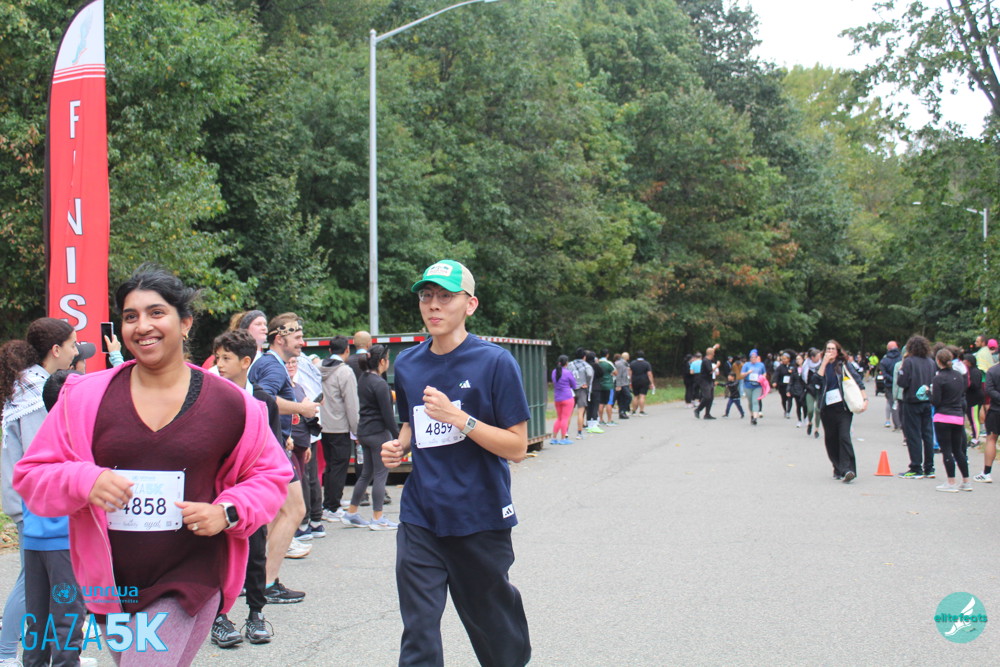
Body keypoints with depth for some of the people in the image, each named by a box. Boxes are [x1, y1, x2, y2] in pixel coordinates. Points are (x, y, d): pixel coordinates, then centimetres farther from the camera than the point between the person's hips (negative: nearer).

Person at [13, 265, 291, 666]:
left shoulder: (230, 404, -2)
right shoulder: (86, 397, 0)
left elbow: (270, 475, 10)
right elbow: (31, 475, 3)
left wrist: (228, 512, -9)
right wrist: (84, 480, -18)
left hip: (190, 586, -3)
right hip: (110, 588, 3)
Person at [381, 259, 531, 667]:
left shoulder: (495, 362, -9)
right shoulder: (407, 365, 7)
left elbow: (516, 447, -11)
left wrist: (459, 418, -21)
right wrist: (399, 446, 3)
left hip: (480, 519, -3)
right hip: (420, 518, 3)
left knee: (491, 622, 13)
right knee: (418, 634, -2)